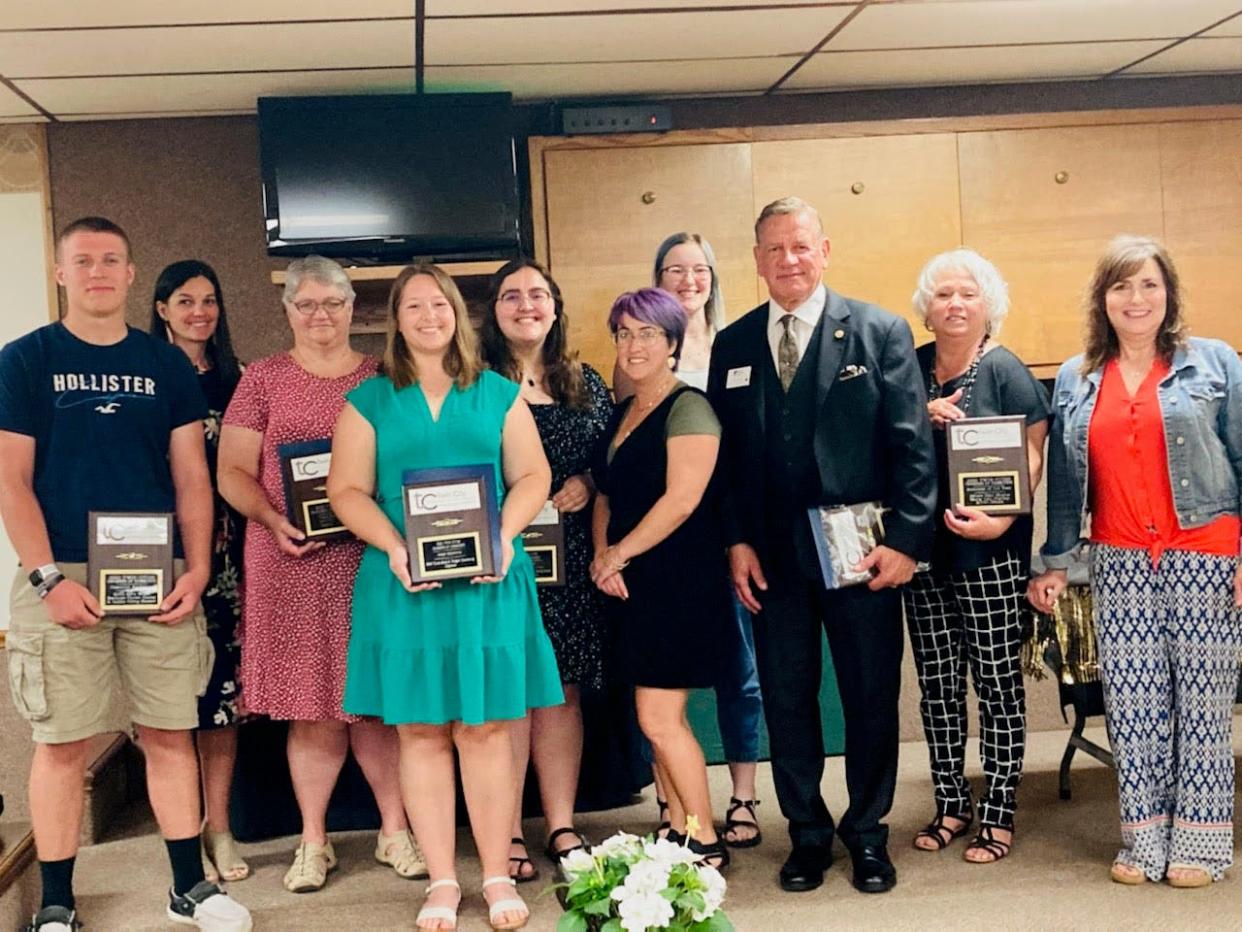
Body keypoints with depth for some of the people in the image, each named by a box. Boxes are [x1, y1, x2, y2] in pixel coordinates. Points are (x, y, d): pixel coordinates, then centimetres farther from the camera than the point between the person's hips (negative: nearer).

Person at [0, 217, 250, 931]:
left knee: (171, 733, 6)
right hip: (63, 578, -2)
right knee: (64, 742, 2)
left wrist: (197, 569, -2)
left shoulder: (168, 365, 11)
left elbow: (191, 477, 9)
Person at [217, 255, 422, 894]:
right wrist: (274, 521, -12)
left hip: (371, 559, 1)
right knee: (311, 708, 4)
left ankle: (395, 831, 18)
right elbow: (233, 472, 4)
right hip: (292, 564, 0)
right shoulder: (263, 380, 7)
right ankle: (313, 841, 17)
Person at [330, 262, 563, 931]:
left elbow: (533, 476, 7)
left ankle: (497, 877, 11)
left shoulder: (498, 394, 9)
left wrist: (505, 535, -11)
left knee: (485, 728, 1)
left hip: (488, 580, 0)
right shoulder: (369, 401, 8)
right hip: (404, 583, 0)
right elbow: (347, 490, 3)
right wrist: (393, 547, -13)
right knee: (420, 732, 3)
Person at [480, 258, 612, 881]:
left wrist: (587, 483, -5)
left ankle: (561, 827, 18)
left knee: (564, 689, 8)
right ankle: (508, 835, 9)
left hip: (570, 559, 4)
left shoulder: (585, 384, 12)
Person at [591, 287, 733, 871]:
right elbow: (607, 494, 17)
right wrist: (602, 556, -1)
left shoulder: (687, 409, -10)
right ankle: (678, 832, 20)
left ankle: (705, 843, 5)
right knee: (661, 717, 11)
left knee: (659, 719, -7)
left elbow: (682, 499, -19)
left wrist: (620, 554, -11)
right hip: (632, 584, 8)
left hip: (680, 581, -8)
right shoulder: (622, 412, 15)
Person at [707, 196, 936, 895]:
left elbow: (912, 445, -5)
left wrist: (907, 540, -11)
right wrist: (736, 541, -1)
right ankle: (808, 831, 25)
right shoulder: (732, 346, 7)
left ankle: (868, 832, 26)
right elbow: (725, 453, 7)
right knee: (786, 699, 9)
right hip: (772, 556, 2)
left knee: (872, 697, 8)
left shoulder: (881, 332, -1)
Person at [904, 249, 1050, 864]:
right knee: (937, 682, 10)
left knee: (997, 681, 1)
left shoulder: (1005, 370, -4)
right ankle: (951, 804, 22)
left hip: (990, 553, -4)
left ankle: (998, 813, 12)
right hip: (924, 548, 4)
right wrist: (924, 416, -10)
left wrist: (1001, 519, -22)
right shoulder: (910, 368, 8)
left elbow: (1034, 453, -8)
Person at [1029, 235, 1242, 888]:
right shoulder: (1076, 380, 10)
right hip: (1119, 563, 2)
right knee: (1131, 701, 3)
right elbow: (1064, 480, 12)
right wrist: (1054, 562, 9)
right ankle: (1145, 837, 14)